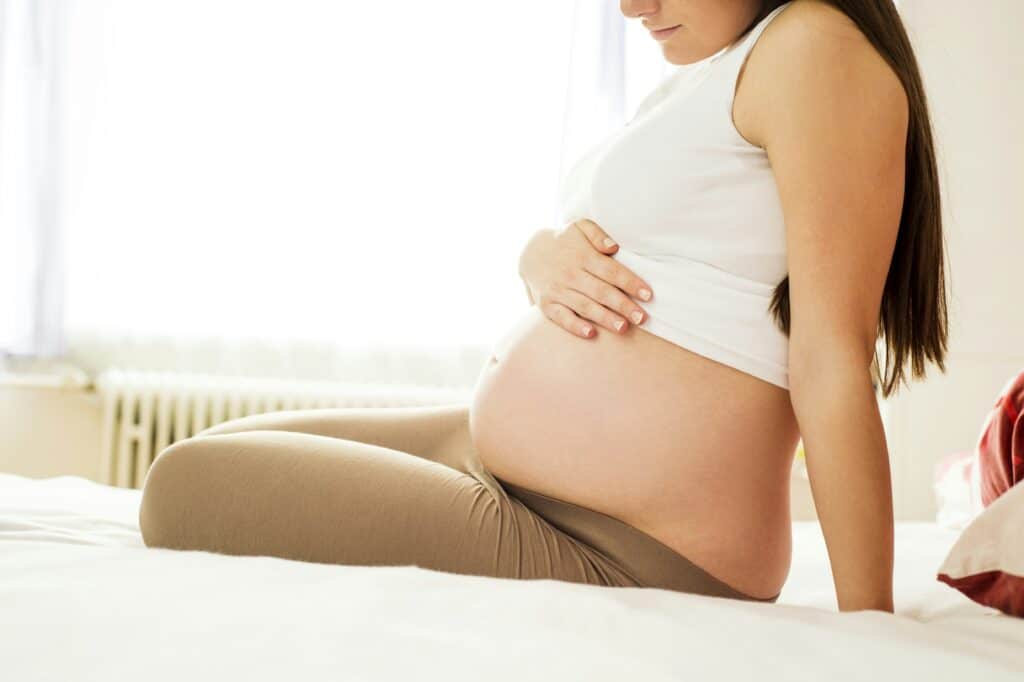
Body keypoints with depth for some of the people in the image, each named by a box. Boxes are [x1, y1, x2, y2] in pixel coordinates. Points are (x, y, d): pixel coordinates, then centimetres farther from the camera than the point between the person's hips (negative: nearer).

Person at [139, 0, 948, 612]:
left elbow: (834, 366, -20)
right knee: (213, 454, 17)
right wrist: (545, 258, -5)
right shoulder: (703, 73, 15)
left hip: (620, 557, -10)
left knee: (189, 488, -14)